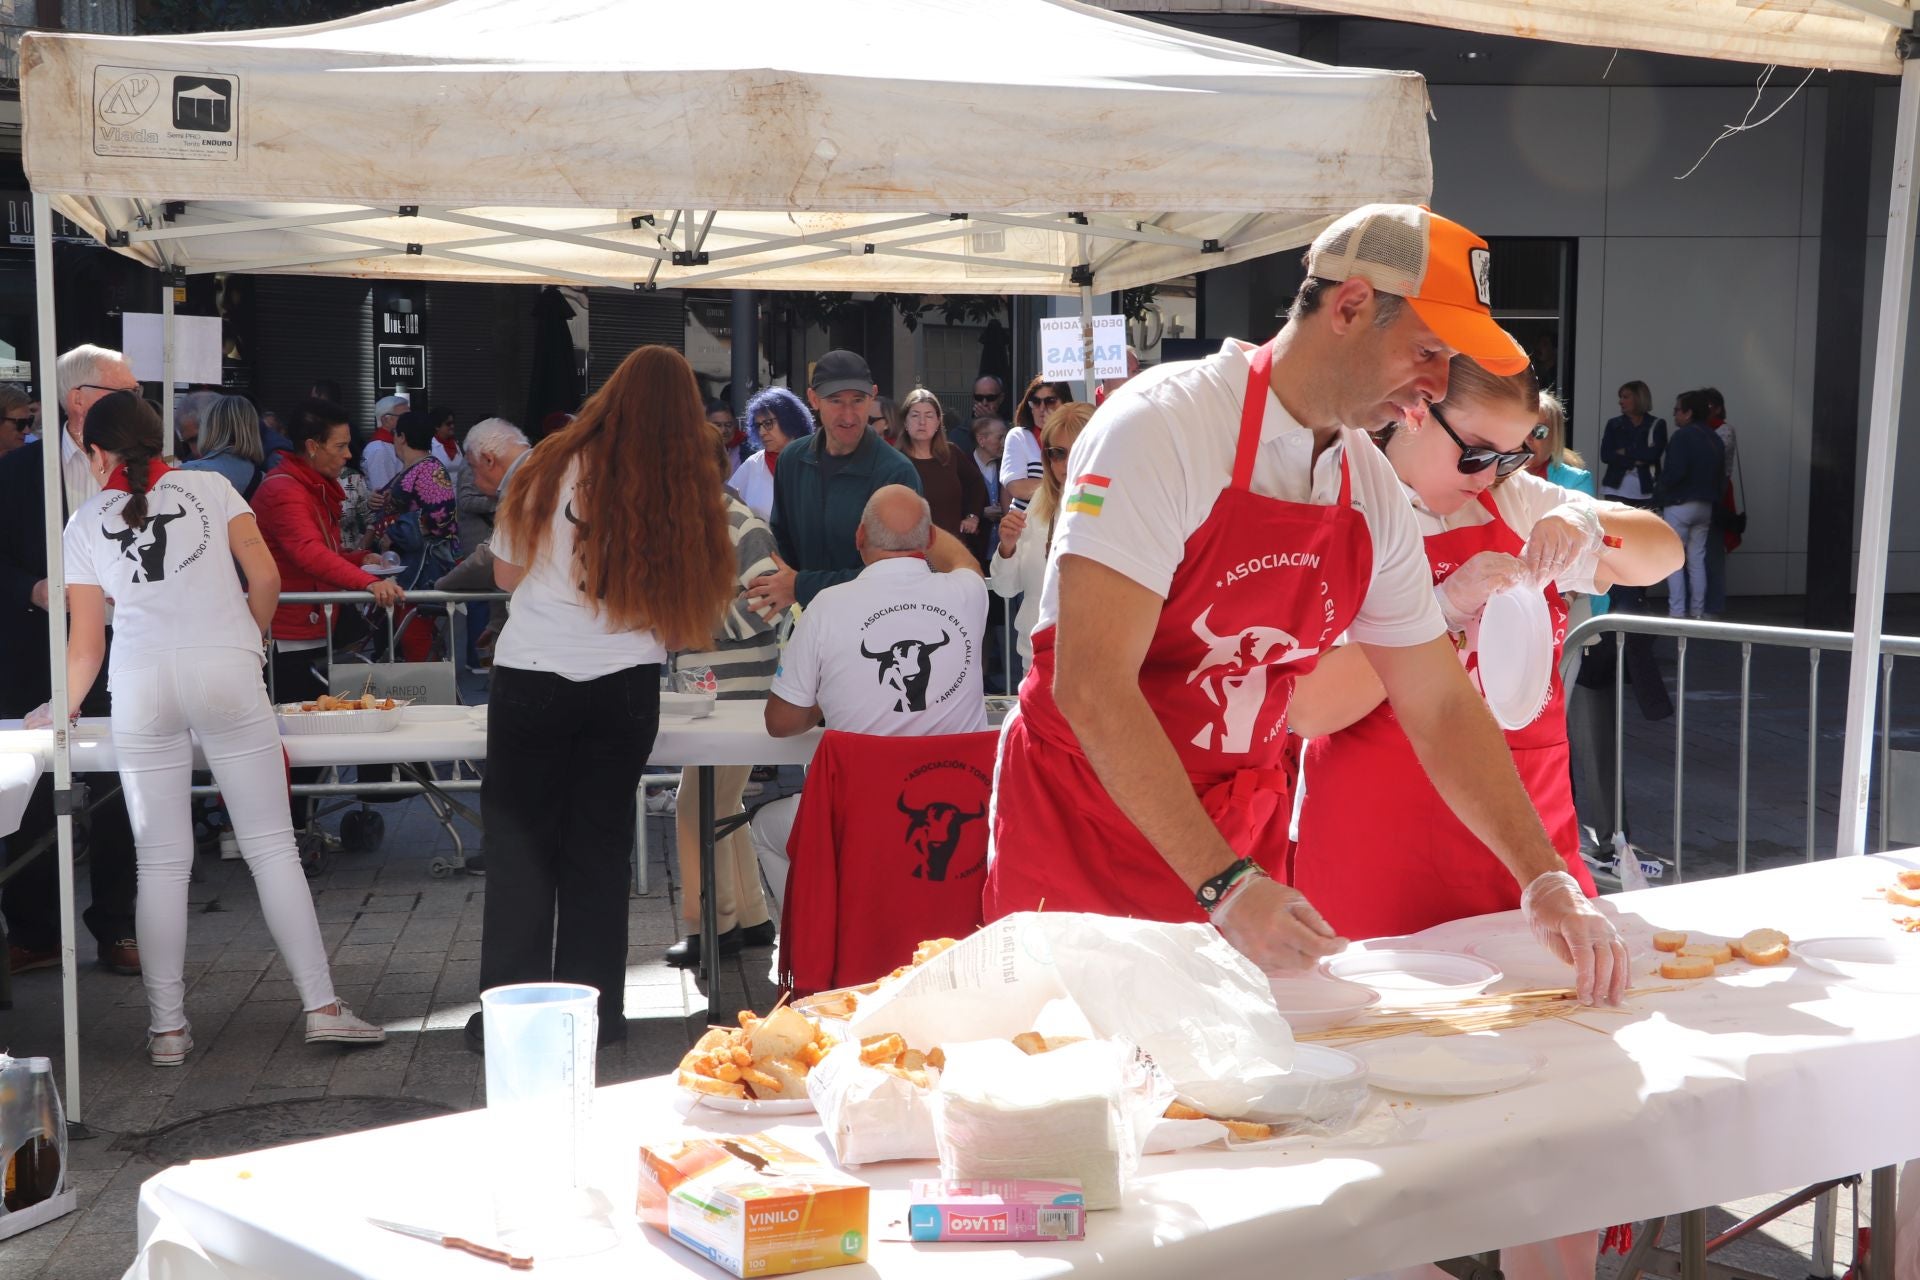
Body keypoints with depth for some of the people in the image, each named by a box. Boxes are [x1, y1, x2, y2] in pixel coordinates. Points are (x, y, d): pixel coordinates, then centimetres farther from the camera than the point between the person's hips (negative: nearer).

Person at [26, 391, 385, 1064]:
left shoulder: (85, 523, 13)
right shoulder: (210, 486, 11)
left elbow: (87, 646, 14)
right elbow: (266, 579, 3)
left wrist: (60, 709, 31)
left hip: (141, 686, 1)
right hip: (226, 672, -1)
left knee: (161, 864, 7)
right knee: (272, 845, 3)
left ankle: (167, 1027, 9)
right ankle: (322, 1006, 2)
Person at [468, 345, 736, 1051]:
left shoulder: (552, 468, -3)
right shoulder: (684, 491, -3)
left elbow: (506, 573, 5)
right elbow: (683, 609, 4)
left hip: (532, 675, -1)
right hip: (626, 685, 1)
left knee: (520, 843, 7)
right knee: (600, 846, 11)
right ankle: (592, 1012, 17)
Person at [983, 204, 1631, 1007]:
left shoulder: (1373, 495, 2)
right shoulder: (1163, 428, -20)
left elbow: (1440, 708, 8)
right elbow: (1091, 686, -26)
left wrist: (1546, 880, -3)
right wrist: (1222, 884, -30)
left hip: (1239, 836, 6)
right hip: (1083, 820, -5)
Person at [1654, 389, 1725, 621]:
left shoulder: (1682, 436, -14)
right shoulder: (1715, 439, 11)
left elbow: (1675, 472, -23)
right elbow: (1721, 477, 13)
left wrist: (1659, 489, -7)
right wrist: (1711, 496, 19)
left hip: (1679, 504, -7)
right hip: (1705, 506, 7)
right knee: (1697, 560, 11)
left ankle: (1677, 611, -5)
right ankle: (1697, 610, 13)